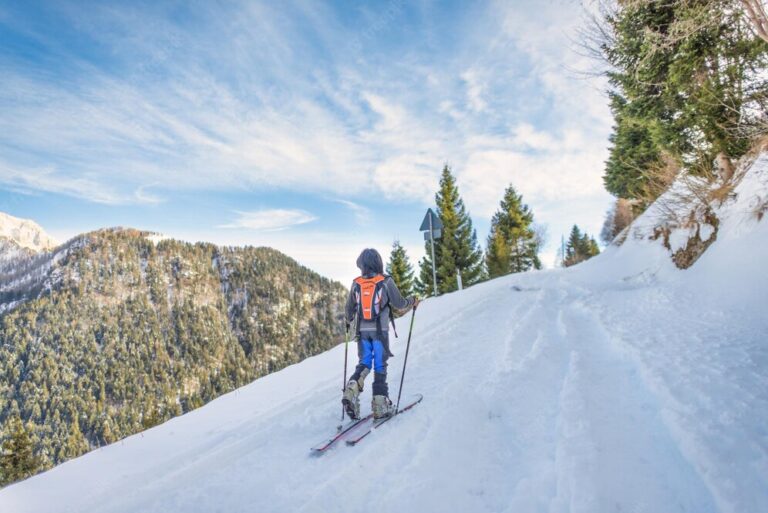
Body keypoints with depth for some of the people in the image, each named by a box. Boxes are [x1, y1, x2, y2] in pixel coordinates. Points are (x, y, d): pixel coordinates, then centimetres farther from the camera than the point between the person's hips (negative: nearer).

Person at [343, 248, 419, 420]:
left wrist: (349, 321, 33)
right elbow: (399, 304, -5)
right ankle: (380, 403, 5)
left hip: (363, 331, 3)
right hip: (380, 330, -3)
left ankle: (352, 389, -9)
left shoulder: (356, 284, 2)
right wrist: (413, 302, 15)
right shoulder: (386, 281, -8)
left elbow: (350, 308, 13)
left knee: (364, 363, 13)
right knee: (380, 365, 5)